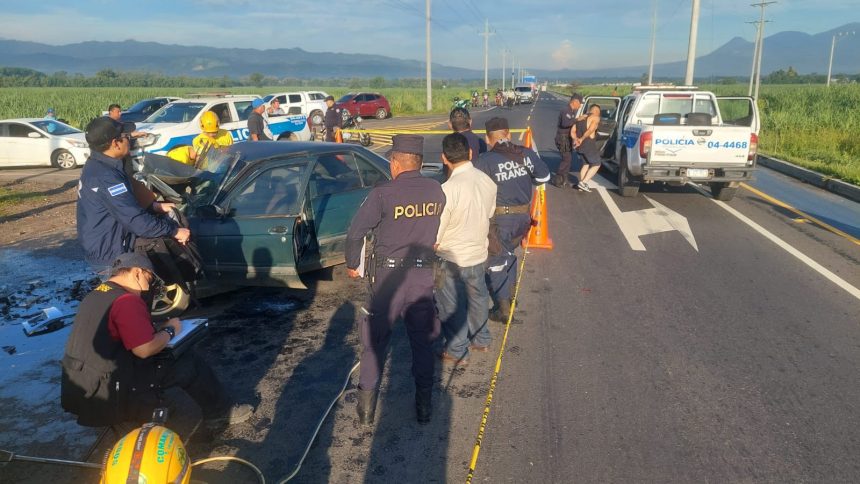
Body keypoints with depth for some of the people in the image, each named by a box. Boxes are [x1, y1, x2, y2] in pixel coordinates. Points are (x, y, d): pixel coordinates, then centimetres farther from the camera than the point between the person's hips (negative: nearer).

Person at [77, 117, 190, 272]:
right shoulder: (105, 177, -26)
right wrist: (174, 231, -19)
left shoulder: (96, 165, 6)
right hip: (110, 256, -10)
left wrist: (154, 206, 7)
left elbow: (125, 205, 17)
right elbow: (136, 221, -28)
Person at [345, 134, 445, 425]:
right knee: (423, 340, 16)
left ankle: (367, 406, 18)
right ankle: (424, 405, 23)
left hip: (388, 274, -3)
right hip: (423, 274, 3)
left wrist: (352, 265, 4)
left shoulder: (383, 194, -15)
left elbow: (355, 233, -13)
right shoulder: (436, 191, -3)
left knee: (375, 340, 12)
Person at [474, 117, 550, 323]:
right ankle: (509, 293, 39)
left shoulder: (486, 160, -14)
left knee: (496, 261, 9)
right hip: (523, 216, 5)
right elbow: (544, 176, 6)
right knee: (509, 252, 27)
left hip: (499, 218, -5)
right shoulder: (526, 154, 0)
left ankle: (503, 308, 14)